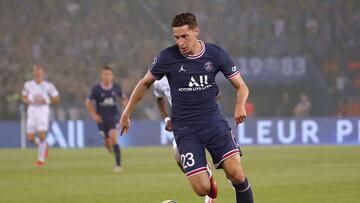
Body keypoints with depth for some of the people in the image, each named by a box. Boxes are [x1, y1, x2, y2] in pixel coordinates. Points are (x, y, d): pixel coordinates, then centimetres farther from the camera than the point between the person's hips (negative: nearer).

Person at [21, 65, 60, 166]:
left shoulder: (48, 85, 0)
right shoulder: (28, 85, 8)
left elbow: (57, 99, 4)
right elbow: (23, 97, 20)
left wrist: (46, 101, -12)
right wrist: (27, 101, -3)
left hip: (43, 110, -3)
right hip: (32, 110, 3)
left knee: (42, 136, -14)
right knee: (31, 138, -2)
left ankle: (41, 158, 1)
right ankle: (44, 146, 29)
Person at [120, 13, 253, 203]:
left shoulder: (216, 54, -3)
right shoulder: (167, 57, -7)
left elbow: (241, 86, 4)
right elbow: (145, 83, 10)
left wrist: (240, 106, -17)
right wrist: (126, 113, 13)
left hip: (214, 122, 1)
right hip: (185, 128, -1)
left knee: (237, 174, -19)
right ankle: (207, 179, 27)